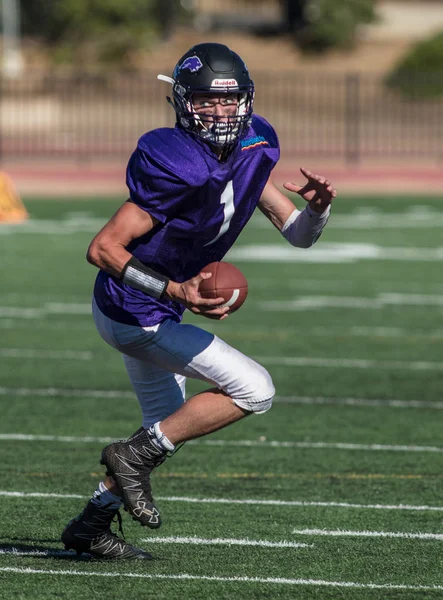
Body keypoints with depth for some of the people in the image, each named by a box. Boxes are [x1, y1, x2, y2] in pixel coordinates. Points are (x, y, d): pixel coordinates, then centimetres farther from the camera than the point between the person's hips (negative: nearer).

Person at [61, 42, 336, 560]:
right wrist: (176, 292, -36)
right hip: (135, 315, -9)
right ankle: (134, 456, -3)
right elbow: (102, 249, -28)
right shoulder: (178, 167, -30)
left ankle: (90, 525, 32)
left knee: (167, 426, 23)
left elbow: (298, 234, 1)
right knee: (254, 390, -11)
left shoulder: (251, 151, -4)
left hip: (155, 308, 9)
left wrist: (318, 206, -21)